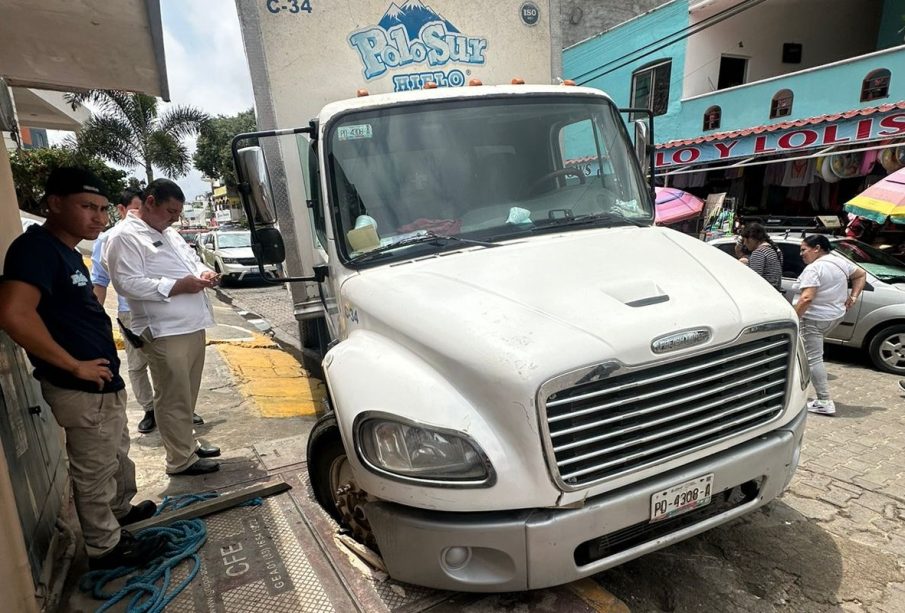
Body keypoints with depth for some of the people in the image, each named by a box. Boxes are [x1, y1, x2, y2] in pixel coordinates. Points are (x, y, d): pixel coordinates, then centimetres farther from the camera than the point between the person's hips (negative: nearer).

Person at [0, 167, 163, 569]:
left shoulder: (67, 252, 11)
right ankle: (104, 548, 26)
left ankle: (120, 510, 47)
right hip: (82, 390, -9)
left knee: (117, 457, 26)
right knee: (94, 472, 8)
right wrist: (74, 366, -24)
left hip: (104, 383, 9)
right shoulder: (38, 248, -20)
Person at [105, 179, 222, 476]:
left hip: (192, 326, 9)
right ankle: (182, 459, 12)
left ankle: (188, 442, 33)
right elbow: (127, 283, -19)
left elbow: (192, 259, 26)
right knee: (173, 398, 1)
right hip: (165, 332, -9)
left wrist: (204, 272, 2)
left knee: (188, 394, 19)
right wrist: (177, 286, -20)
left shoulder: (168, 233, 18)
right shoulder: (125, 236, -10)